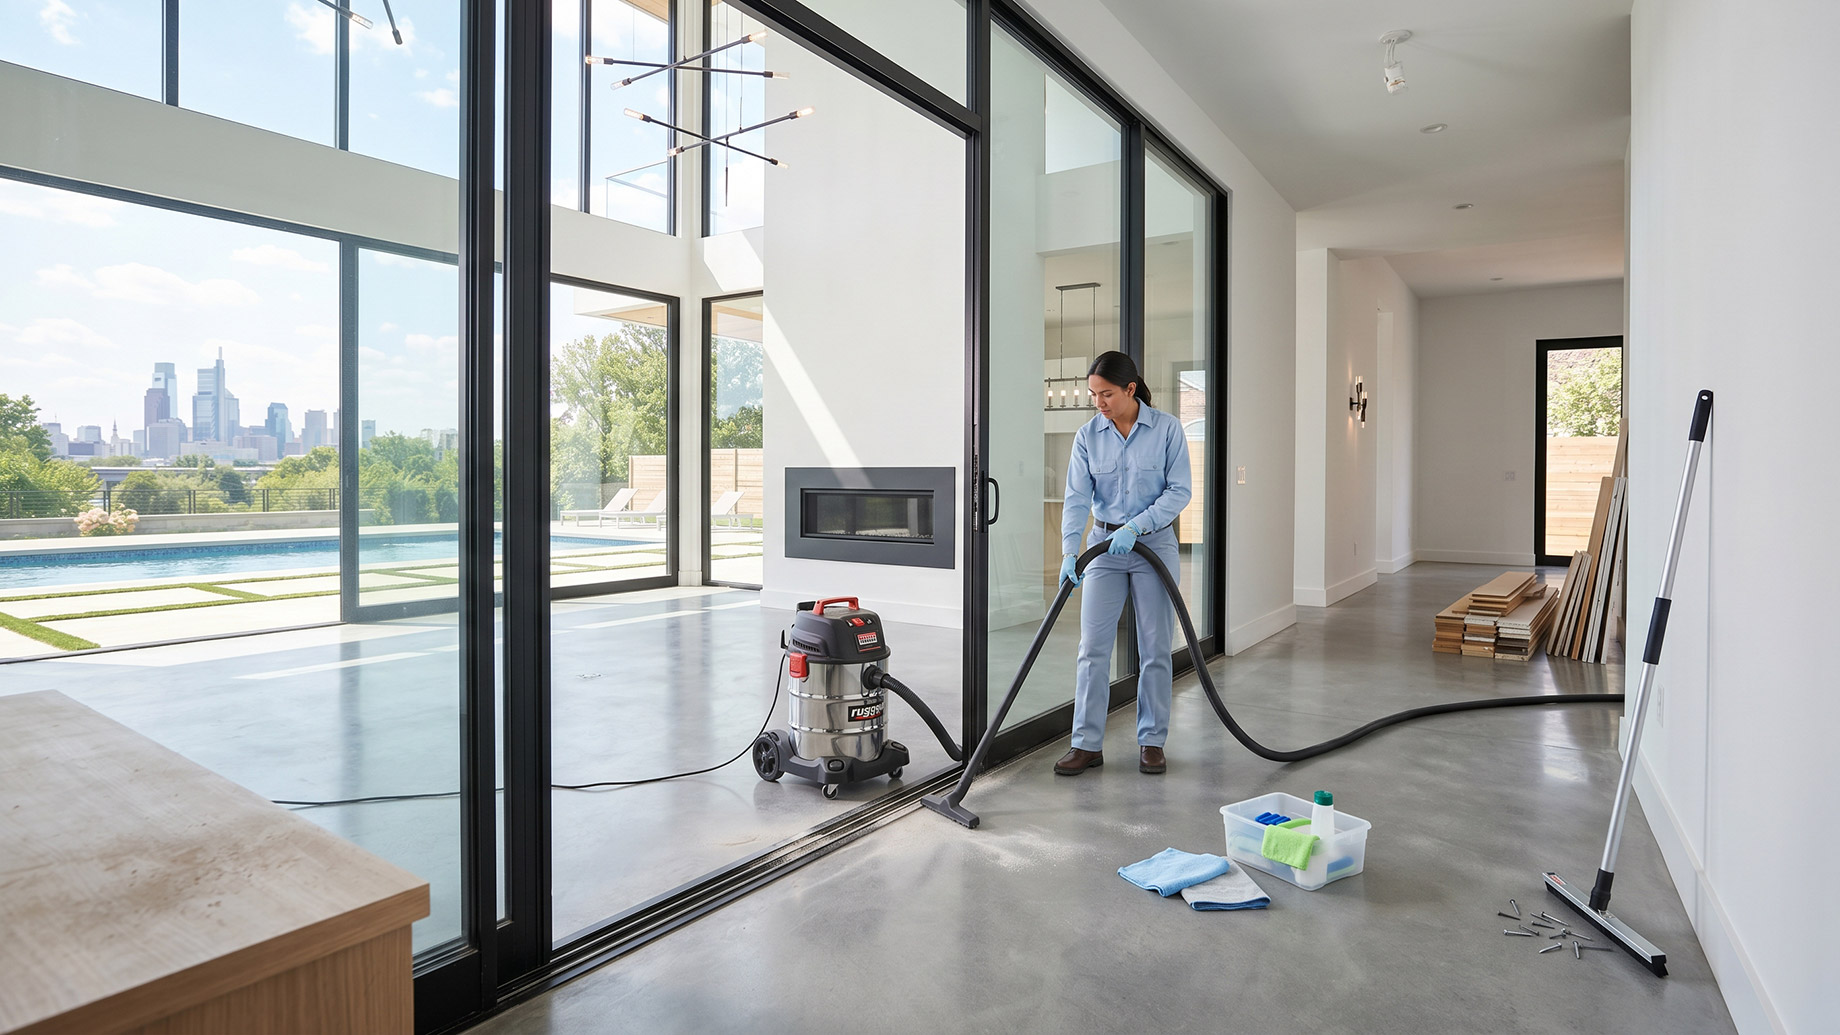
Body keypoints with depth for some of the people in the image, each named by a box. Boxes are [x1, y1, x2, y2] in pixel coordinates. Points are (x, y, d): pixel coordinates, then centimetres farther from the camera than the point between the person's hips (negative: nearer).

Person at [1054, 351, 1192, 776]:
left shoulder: (1167, 428, -8)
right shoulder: (1088, 435, -2)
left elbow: (1180, 490, -10)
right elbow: (1077, 498, -8)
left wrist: (1135, 526, -21)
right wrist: (1069, 552, -21)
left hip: (1155, 544, -2)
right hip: (1105, 546, 2)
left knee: (1155, 649, 5)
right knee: (1093, 648, 0)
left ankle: (1152, 741, 19)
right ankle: (1088, 744, 8)